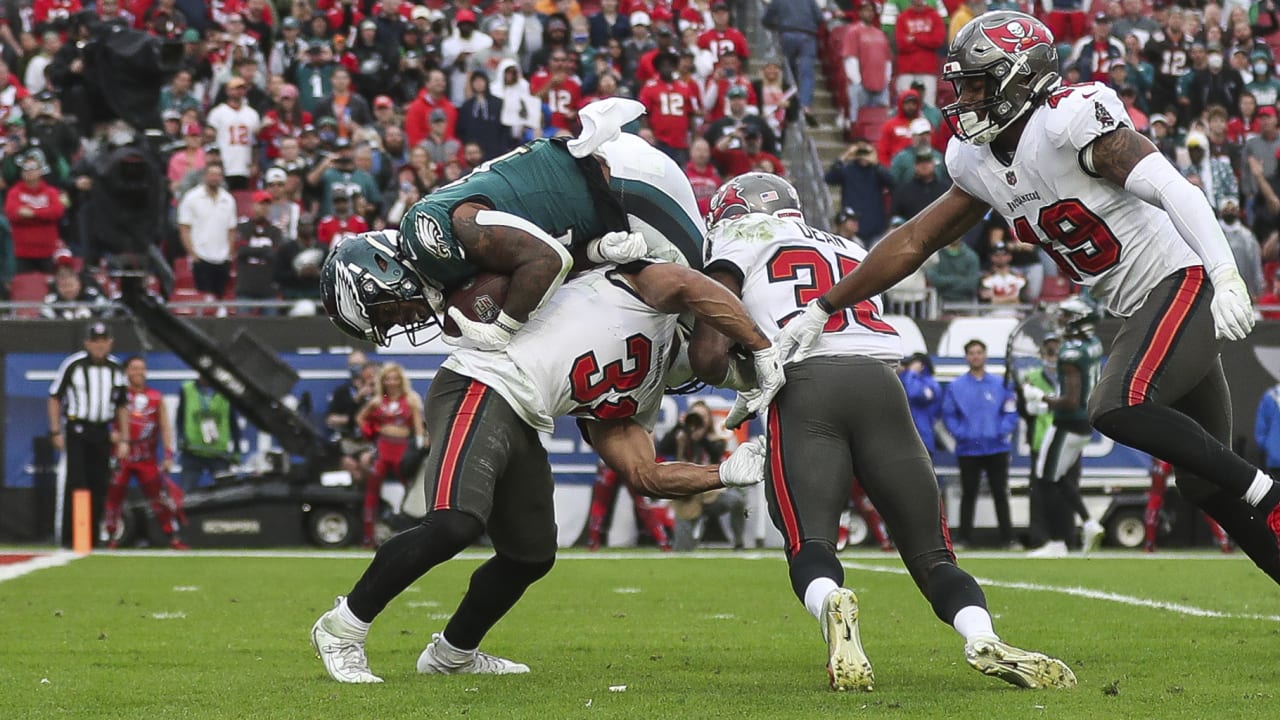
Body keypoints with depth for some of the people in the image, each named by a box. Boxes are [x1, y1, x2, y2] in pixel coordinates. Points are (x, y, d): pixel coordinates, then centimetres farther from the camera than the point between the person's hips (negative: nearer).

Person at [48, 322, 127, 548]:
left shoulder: (116, 369, 8)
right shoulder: (72, 365, -6)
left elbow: (121, 404, 18)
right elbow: (55, 397, -2)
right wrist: (56, 432, -7)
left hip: (102, 433, 5)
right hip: (76, 430, -5)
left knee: (99, 485, 4)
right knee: (74, 483, -11)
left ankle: (92, 536, 12)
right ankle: (69, 537, -10)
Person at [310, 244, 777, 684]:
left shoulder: (634, 402, 25)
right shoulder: (649, 291, 5)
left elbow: (643, 475, 16)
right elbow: (689, 287, -18)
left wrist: (726, 475, 8)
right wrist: (767, 351, -14)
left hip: (522, 425, 10)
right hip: (483, 389, -10)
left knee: (531, 557, 16)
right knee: (455, 525, -25)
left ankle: (452, 654, 38)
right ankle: (342, 630, -13)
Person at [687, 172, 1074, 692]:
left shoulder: (740, 240, 18)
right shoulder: (851, 252, 36)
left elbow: (709, 356, 7)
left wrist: (734, 375, 29)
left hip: (806, 385, -4)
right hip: (882, 385, 4)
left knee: (809, 543, -7)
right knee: (932, 553, 4)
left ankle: (830, 605, -40)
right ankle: (983, 638, -23)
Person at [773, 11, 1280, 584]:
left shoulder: (1070, 119, -17)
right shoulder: (978, 163, 9)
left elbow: (1173, 189, -25)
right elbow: (914, 243, 15)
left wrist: (1225, 278, -36)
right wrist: (822, 310, 14)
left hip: (1185, 283, -9)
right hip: (1141, 313, 9)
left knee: (1116, 409, -27)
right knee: (1203, 483, 8)